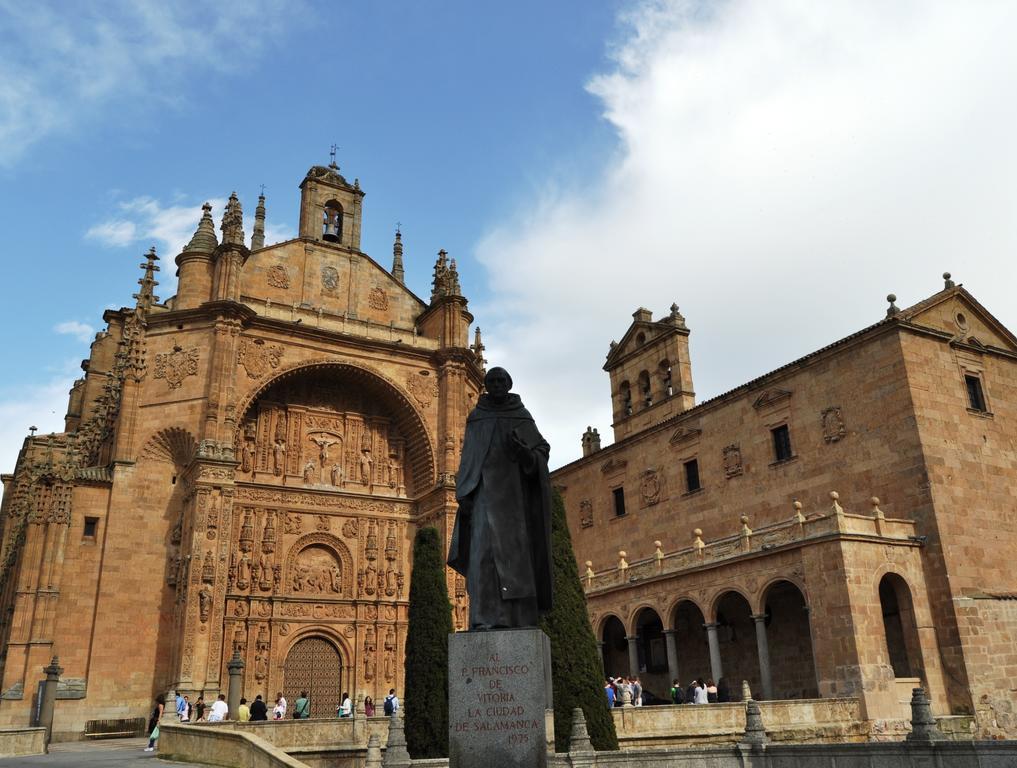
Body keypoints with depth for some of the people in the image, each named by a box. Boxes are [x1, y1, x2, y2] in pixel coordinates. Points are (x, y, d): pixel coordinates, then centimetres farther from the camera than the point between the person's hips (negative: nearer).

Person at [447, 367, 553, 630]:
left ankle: (522, 618, -3)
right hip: (485, 491, 0)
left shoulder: (523, 417, 10)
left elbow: (542, 450, 5)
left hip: (515, 491, 0)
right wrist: (465, 494, -4)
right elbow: (467, 458, 8)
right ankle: (487, 618, -16)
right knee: (484, 549, -13)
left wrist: (524, 451, -18)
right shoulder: (476, 419, 12)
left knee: (517, 550, -5)